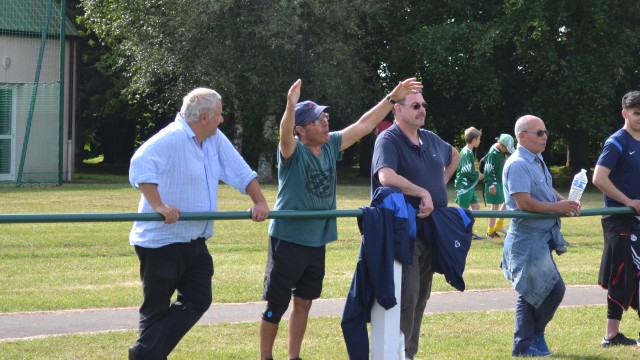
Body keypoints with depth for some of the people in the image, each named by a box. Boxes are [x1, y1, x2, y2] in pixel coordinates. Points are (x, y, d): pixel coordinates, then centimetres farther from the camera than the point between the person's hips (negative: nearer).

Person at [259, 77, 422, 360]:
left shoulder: (331, 145, 4)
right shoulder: (292, 150, -14)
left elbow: (364, 125, 9)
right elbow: (285, 135, -37)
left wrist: (393, 98, 5)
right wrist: (290, 106, -56)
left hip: (316, 241, 7)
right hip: (287, 239, -7)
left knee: (303, 302, 14)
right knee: (277, 305, -1)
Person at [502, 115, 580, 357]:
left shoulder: (538, 161, 14)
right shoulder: (518, 165, -17)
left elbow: (547, 191, 26)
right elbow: (524, 202, -25)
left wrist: (564, 202, 6)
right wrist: (557, 207, -19)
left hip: (541, 237, 10)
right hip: (528, 238, -10)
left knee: (529, 295, 11)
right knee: (554, 289, -9)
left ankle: (524, 345, 15)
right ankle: (533, 338, 5)